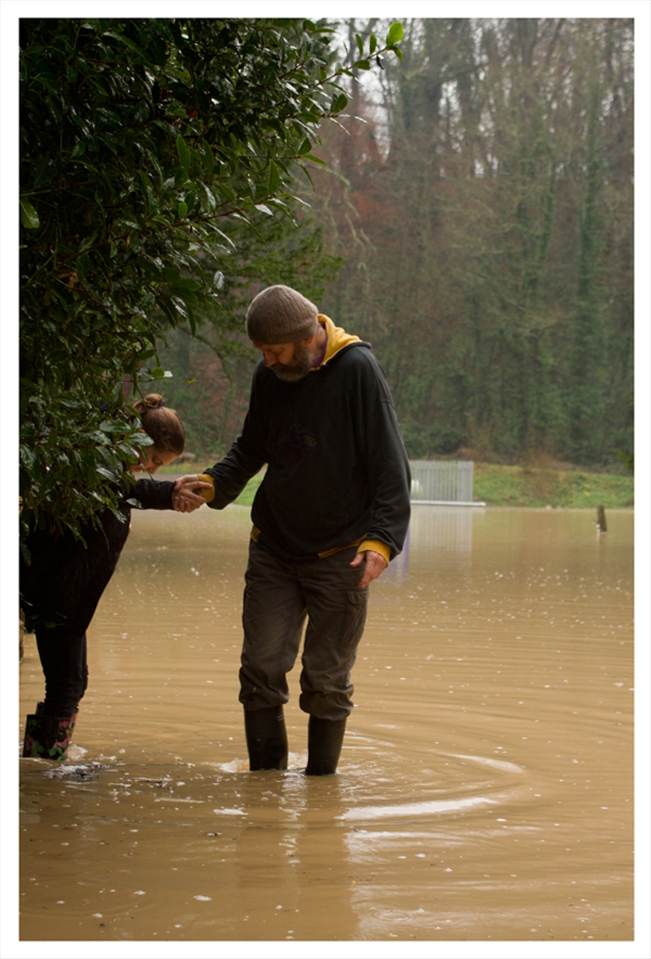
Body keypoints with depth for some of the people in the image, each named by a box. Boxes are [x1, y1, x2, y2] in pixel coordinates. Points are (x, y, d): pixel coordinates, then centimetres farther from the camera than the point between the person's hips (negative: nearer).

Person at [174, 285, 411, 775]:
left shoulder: (358, 371, -13)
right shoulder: (269, 375, 3)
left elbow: (391, 466, -13)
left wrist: (382, 539, -24)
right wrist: (212, 484, -1)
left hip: (338, 558, -4)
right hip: (272, 550, 5)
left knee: (326, 680, 1)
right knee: (261, 667, 1)